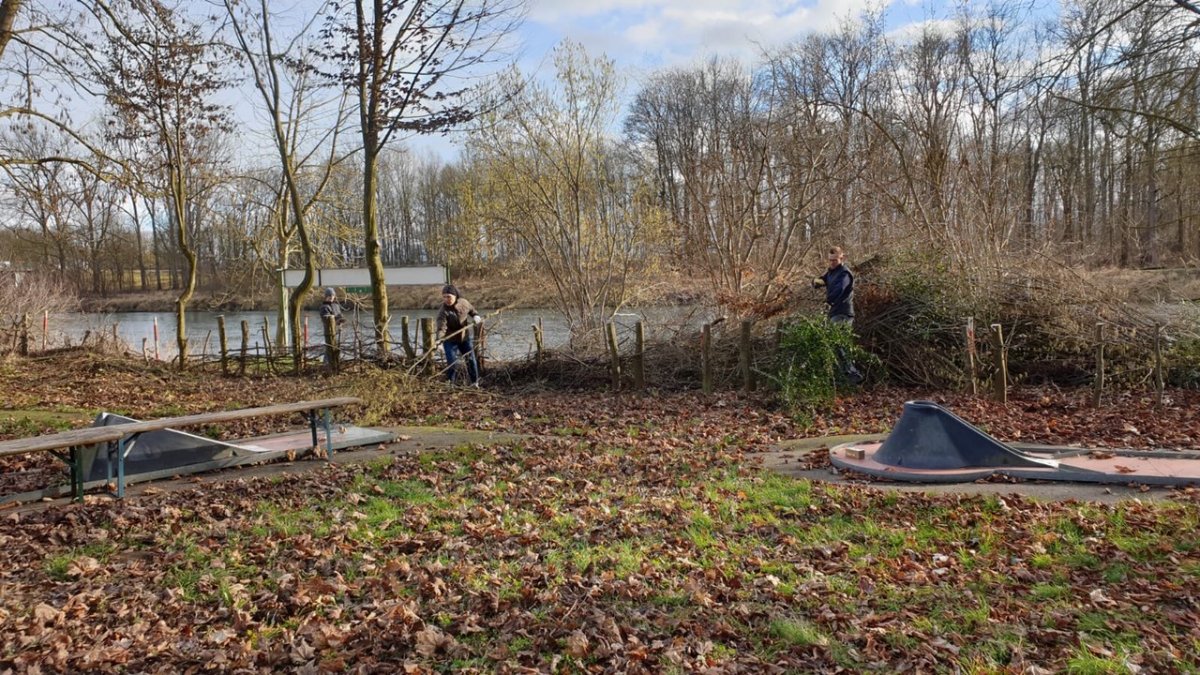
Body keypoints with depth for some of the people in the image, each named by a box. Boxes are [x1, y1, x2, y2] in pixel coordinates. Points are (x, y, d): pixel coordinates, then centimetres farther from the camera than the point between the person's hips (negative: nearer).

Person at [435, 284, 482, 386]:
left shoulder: (463, 302, -10)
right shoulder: (443, 311, -24)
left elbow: (471, 310, 13)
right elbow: (441, 327, -36)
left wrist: (476, 316, -7)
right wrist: (440, 338, -53)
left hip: (465, 337, 4)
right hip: (450, 340, -4)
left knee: (471, 359, 10)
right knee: (451, 362, -8)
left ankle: (475, 382, 26)